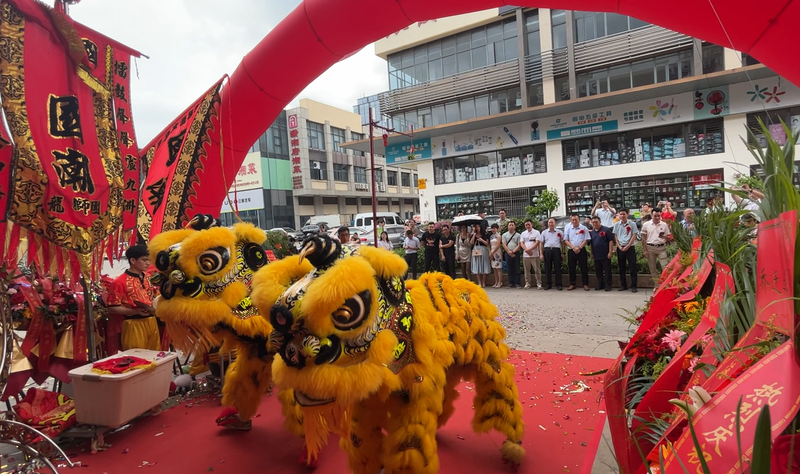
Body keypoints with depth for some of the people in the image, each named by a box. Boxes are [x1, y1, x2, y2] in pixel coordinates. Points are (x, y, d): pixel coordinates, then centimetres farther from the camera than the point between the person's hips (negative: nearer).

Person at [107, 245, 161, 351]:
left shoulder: (148, 278, 12)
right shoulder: (121, 282, -8)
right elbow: (112, 308, -10)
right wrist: (135, 311, -21)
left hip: (152, 322, 6)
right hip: (134, 324, -6)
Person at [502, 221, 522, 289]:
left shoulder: (518, 235, 5)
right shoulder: (504, 235, 10)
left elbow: (519, 245, -2)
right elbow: (504, 245, 2)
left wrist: (513, 251, -13)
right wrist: (509, 252, -9)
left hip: (516, 253, -2)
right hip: (508, 253, 2)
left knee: (517, 269, -1)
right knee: (510, 269, 5)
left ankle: (517, 283, 2)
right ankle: (511, 283, 10)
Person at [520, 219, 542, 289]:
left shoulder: (536, 232, 2)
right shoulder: (523, 234, 14)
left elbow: (537, 243, -7)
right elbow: (522, 243, 5)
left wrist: (529, 249, -15)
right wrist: (526, 250, -12)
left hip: (535, 254, -3)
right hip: (525, 255, 4)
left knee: (537, 270, -1)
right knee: (527, 270, 7)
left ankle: (539, 283, 5)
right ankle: (527, 283, 14)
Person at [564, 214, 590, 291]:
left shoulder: (584, 228, 2)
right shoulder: (568, 228, 5)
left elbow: (586, 240, -2)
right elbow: (566, 240, 1)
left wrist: (579, 248, -13)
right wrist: (573, 247, -11)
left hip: (581, 250, -2)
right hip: (571, 250, 2)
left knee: (584, 267, 0)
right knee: (571, 268, 5)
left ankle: (585, 284, 8)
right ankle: (572, 284, 14)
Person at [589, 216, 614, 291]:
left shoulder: (606, 230, -7)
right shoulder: (592, 232, 11)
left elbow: (611, 241, -9)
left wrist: (610, 252, -14)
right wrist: (592, 253, 15)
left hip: (605, 255, -6)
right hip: (596, 256, 6)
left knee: (607, 271, -1)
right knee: (598, 271, 11)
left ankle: (608, 285, 5)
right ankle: (600, 284, 20)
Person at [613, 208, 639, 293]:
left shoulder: (632, 224, -2)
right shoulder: (616, 225, 6)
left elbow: (634, 235, -5)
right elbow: (615, 236, 7)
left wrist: (627, 246, -11)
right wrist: (619, 246, -4)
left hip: (630, 247, -3)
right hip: (620, 248, 3)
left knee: (633, 267, -5)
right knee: (622, 267, 8)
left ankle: (633, 286, 0)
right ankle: (623, 285, 16)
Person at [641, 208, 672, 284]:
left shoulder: (664, 225, 4)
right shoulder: (646, 225, 3)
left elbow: (669, 238, 7)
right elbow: (644, 239, 4)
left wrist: (665, 237, -17)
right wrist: (644, 250, -2)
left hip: (661, 248, 0)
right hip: (650, 248, 0)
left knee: (665, 267, -8)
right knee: (652, 268, 5)